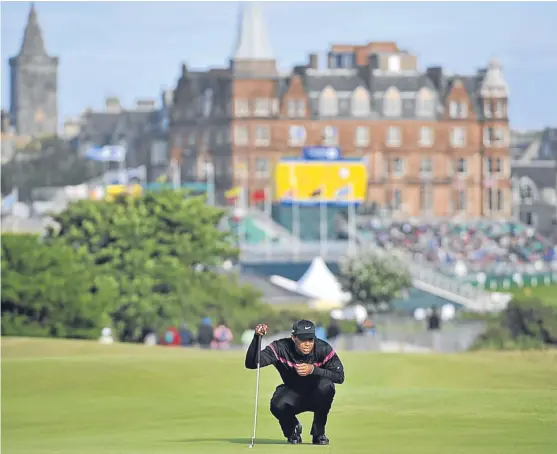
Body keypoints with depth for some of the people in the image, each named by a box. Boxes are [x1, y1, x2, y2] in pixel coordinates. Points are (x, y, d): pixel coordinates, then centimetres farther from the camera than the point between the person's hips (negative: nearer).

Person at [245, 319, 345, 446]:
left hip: (316, 397, 0)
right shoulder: (281, 348, -19)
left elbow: (340, 377, -22)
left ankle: (318, 432, -12)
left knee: (325, 385, -35)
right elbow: (251, 363, -26)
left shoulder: (323, 349, -19)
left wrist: (313, 370, -35)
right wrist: (257, 337, -41)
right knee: (277, 406, -34)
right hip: (292, 395, 0)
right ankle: (293, 429, 5)